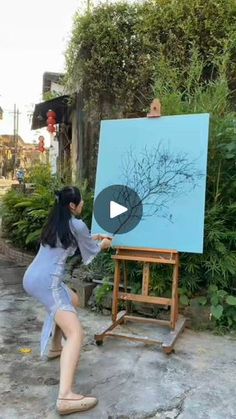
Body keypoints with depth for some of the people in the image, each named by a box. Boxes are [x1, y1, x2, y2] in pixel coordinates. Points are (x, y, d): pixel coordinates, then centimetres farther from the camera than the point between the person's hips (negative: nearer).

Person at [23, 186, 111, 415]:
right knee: (75, 332, -14)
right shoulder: (77, 225, -7)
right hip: (46, 281, -9)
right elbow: (91, 249, 10)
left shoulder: (55, 222, 15)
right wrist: (103, 245, 32)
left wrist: (92, 238, 41)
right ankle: (65, 397, -25)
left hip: (32, 277, 9)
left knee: (73, 300, 32)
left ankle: (54, 347, 43)